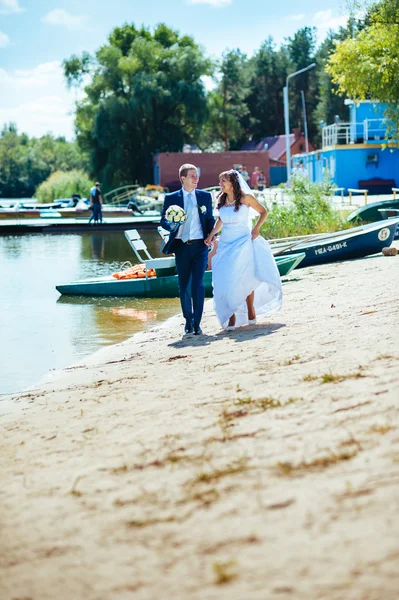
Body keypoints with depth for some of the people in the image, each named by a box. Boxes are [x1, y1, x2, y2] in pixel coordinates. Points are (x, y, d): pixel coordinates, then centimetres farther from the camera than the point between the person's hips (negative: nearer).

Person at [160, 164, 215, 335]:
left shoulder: (205, 196, 8)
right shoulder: (171, 198, 4)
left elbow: (210, 219, 12)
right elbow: (163, 221, 5)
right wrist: (171, 225, -18)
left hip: (200, 246, 0)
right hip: (181, 247, 0)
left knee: (198, 285, -10)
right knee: (184, 286, 8)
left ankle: (197, 323, -4)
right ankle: (188, 320, 25)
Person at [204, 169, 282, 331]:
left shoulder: (245, 198, -9)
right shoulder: (222, 199, 4)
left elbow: (263, 212, 0)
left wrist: (256, 228, -13)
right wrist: (211, 234, 8)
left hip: (243, 243, -4)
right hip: (225, 243, 4)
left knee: (245, 278, 1)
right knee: (226, 280, -2)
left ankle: (250, 310, 20)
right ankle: (231, 316, 2)